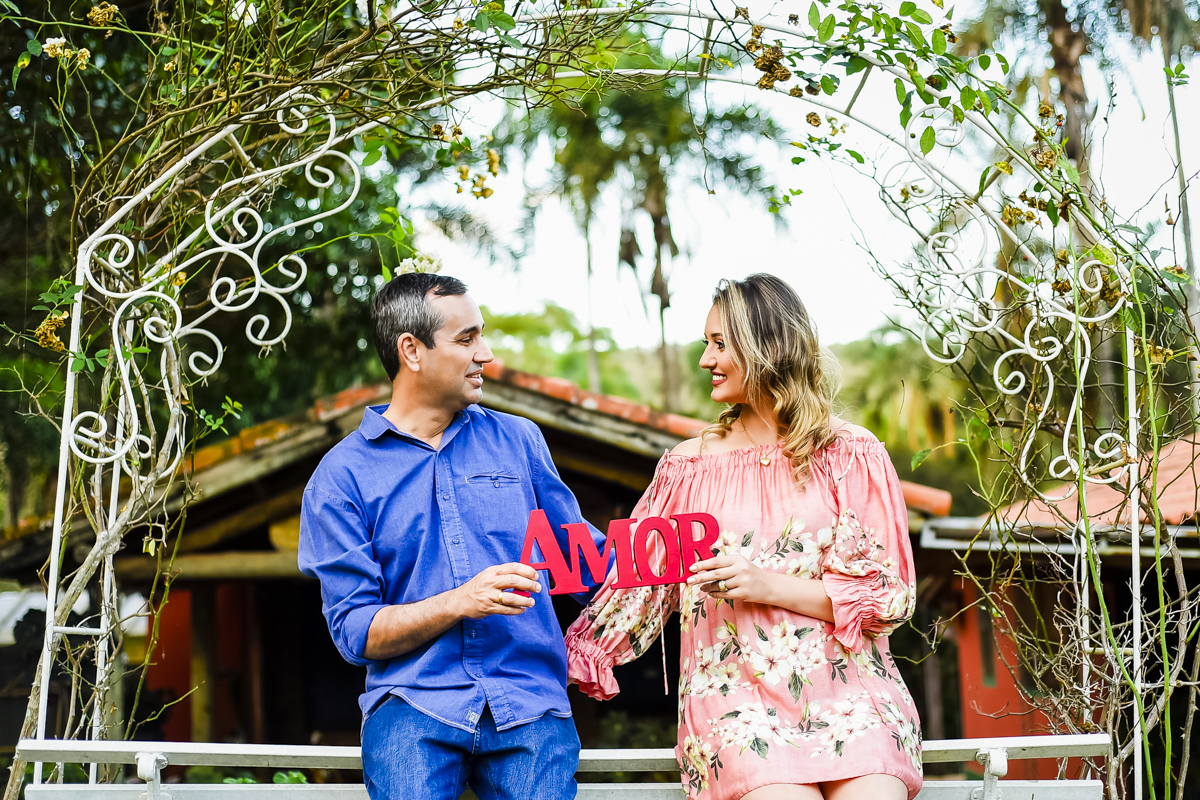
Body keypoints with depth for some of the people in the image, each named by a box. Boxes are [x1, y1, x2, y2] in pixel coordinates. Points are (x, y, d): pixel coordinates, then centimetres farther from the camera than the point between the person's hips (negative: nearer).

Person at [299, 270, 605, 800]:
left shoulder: (518, 440, 15)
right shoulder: (342, 475, 5)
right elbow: (355, 632, -1)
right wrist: (459, 603, -14)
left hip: (530, 703, 3)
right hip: (414, 704, -2)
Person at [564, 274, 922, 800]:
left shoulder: (852, 455, 6)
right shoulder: (689, 465, 12)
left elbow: (891, 594, 2)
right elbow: (640, 580, 16)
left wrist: (771, 586, -8)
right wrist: (561, 667, 12)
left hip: (849, 690, 0)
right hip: (736, 695, 0)